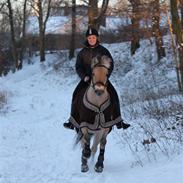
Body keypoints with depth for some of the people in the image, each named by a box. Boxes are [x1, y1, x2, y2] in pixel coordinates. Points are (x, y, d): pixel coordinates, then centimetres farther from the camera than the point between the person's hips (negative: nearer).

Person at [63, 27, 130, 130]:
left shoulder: (103, 51, 0)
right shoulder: (82, 53, 5)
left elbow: (110, 65, 1)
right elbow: (78, 67, 6)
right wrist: (84, 76, -12)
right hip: (87, 78, 1)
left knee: (114, 95, -16)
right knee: (76, 94, -16)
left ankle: (119, 121, -7)